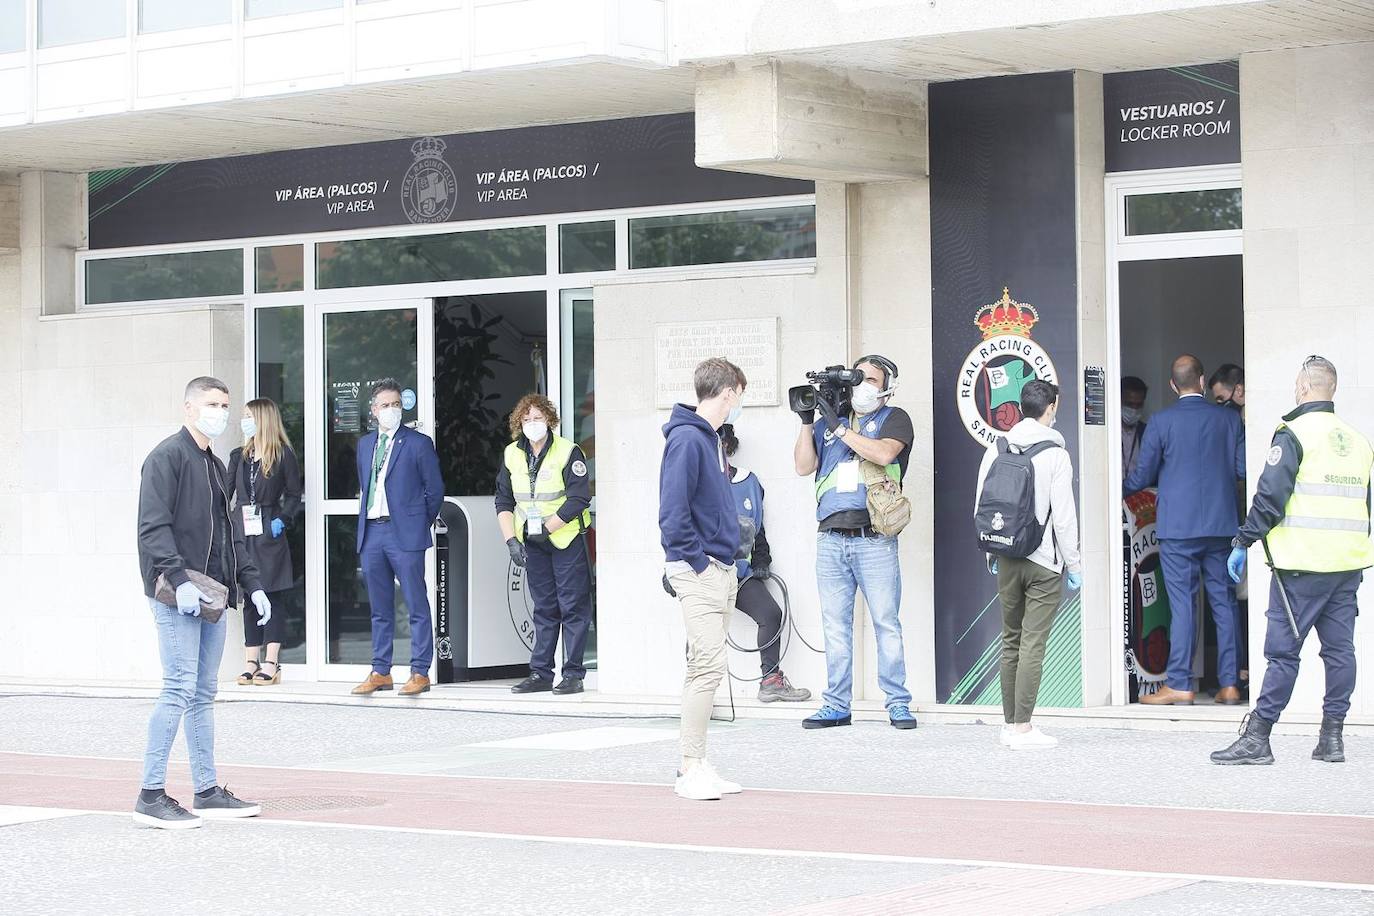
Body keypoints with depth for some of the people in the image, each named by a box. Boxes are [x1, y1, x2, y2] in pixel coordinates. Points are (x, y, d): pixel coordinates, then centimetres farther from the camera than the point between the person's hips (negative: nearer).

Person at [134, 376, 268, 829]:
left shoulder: (215, 466, 22)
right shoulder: (167, 457, -6)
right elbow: (154, 527, -15)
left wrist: (251, 584, 19)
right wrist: (179, 580, -24)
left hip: (211, 597, 9)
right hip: (176, 597, -9)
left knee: (203, 694, 10)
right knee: (180, 689, -12)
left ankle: (207, 791, 14)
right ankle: (151, 794, -9)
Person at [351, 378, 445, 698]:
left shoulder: (419, 443, -2)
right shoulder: (365, 444, 15)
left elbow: (435, 490, 1)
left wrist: (420, 525, 5)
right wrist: (367, 521, 16)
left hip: (405, 533, -6)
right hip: (372, 532, 6)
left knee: (417, 605, -3)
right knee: (380, 608, 10)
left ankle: (420, 672, 0)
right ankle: (380, 672, 15)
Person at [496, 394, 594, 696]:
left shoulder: (568, 452, -10)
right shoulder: (512, 455, 5)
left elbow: (578, 499, -15)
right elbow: (504, 501, 7)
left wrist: (546, 527, -17)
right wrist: (511, 539, -5)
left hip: (566, 538, -5)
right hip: (531, 542, 5)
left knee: (573, 606, -3)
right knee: (544, 608, 9)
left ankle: (573, 674, 0)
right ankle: (541, 674, 11)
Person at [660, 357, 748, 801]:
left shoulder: (712, 438, 16)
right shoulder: (686, 439, -13)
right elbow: (673, 510, -19)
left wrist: (727, 562, 14)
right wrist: (697, 561, -16)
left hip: (721, 570, 10)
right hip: (698, 570, -10)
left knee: (707, 667, 10)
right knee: (708, 665, -13)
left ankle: (697, 766, 14)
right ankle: (691, 769, -10)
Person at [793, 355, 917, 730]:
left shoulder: (894, 419, 6)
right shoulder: (829, 421, 17)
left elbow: (883, 453, -14)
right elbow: (803, 466, 11)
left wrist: (839, 427, -10)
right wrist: (806, 421, 2)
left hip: (874, 540, -4)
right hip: (830, 541, 4)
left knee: (887, 623, -3)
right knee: (835, 626, 6)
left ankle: (898, 705, 1)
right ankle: (836, 705, 10)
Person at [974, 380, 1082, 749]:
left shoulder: (996, 450, 5)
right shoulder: (1054, 454, -9)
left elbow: (981, 507, 8)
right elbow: (1063, 515, -11)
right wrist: (1074, 564, -2)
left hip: (1006, 561, 5)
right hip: (1044, 563, -5)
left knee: (1011, 641, 13)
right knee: (1033, 645, -4)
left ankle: (1010, 723, 16)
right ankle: (1022, 728, -6)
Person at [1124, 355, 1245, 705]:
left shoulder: (1161, 422, -6)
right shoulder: (1229, 419, 2)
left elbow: (1142, 476, -3)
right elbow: (1242, 468, 4)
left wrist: (1121, 490, 18)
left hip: (1178, 525, -3)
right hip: (1221, 523, 3)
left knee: (1182, 604, -2)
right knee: (1224, 602, 8)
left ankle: (1179, 685, -2)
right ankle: (1229, 684, 9)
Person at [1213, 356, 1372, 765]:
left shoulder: (1294, 433, -8)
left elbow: (1270, 496, -13)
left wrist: (1243, 542, -5)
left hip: (1302, 563, -6)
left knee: (1283, 650, -5)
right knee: (1340, 649, 8)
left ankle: (1257, 738, -4)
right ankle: (1332, 738, 9)